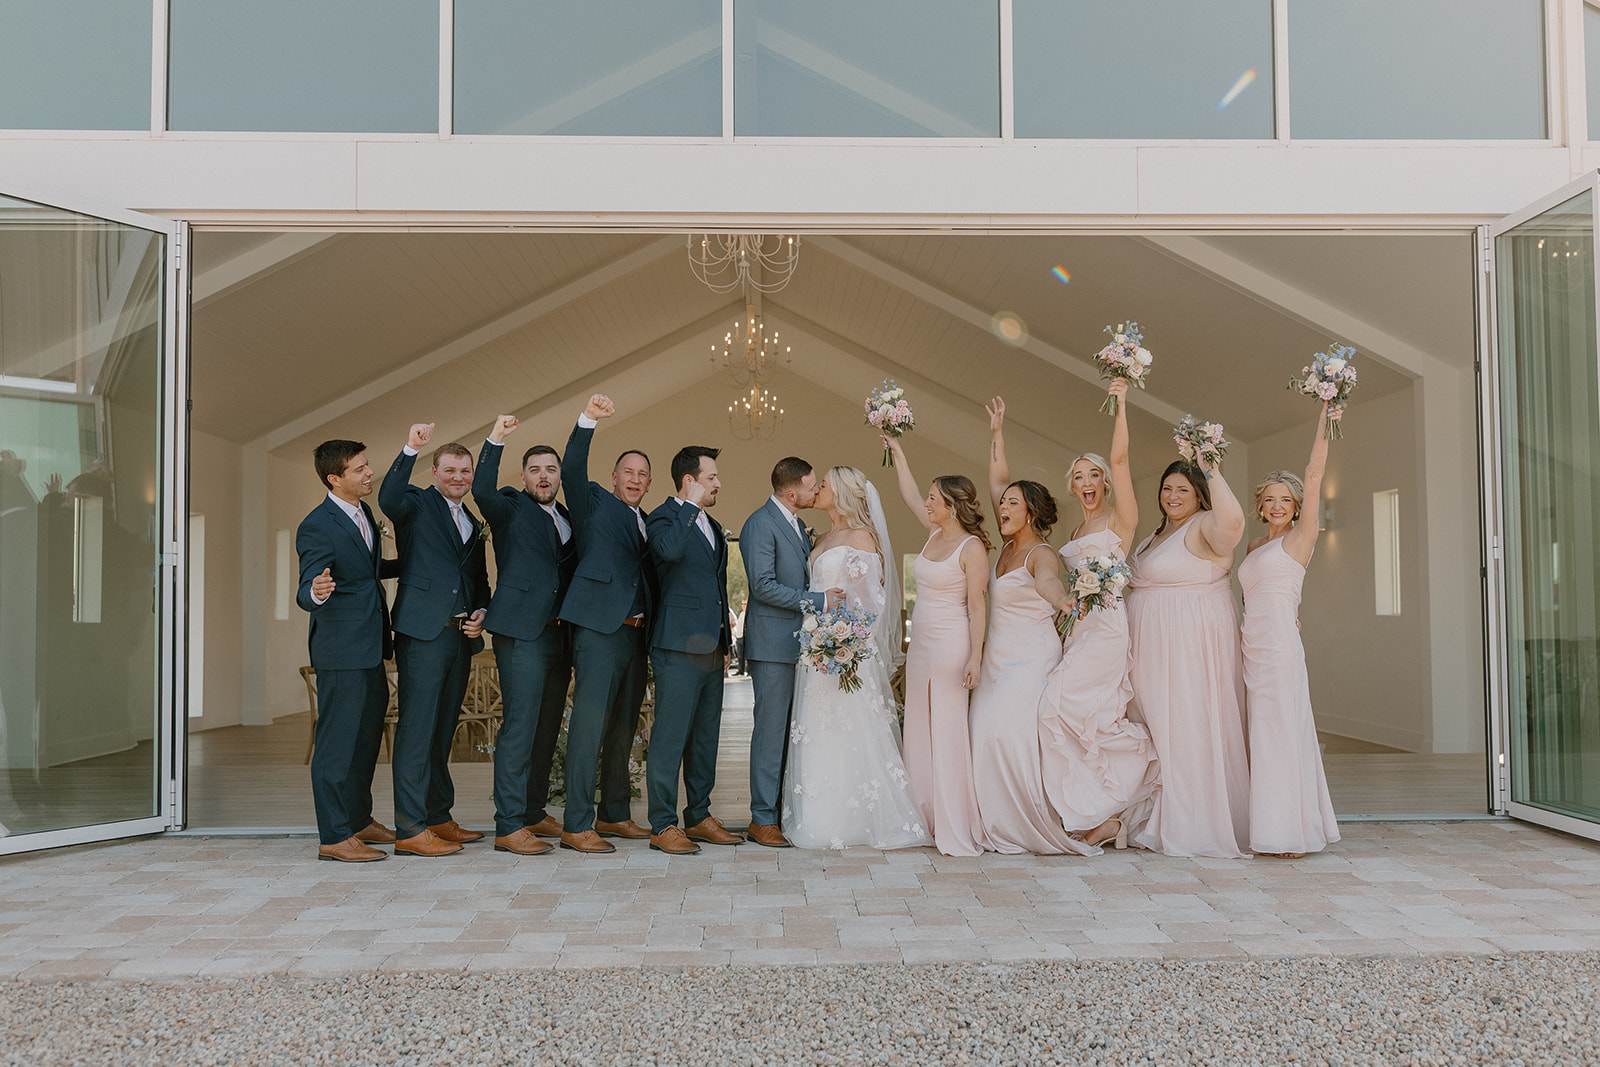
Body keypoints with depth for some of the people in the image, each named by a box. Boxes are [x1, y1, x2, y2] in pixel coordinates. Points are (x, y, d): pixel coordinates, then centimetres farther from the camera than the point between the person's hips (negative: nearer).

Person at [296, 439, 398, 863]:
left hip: (370, 650, 9)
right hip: (341, 652, -9)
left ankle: (359, 820, 31)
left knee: (367, 737, 17)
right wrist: (316, 593, -44)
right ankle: (333, 836, 6)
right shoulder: (316, 527, -16)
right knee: (338, 740, -2)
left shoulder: (363, 512, 12)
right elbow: (306, 593, -22)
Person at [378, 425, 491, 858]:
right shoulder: (417, 503, 2)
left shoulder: (473, 525, 22)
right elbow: (389, 499, -22)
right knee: (416, 728, -8)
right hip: (422, 631, -7)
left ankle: (439, 818, 22)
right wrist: (410, 449, -33)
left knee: (443, 730, 13)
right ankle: (410, 829, -6)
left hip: (460, 638, 7)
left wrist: (481, 613, 7)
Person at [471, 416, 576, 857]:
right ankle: (509, 826, -6)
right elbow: (482, 490, -19)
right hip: (522, 634, -7)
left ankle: (534, 812, 25)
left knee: (547, 729, 13)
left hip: (558, 635, 7)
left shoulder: (570, 521, 20)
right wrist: (495, 440, -24)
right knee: (519, 726, -9)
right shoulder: (512, 509, 2)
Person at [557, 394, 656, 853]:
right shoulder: (594, 502, 4)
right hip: (599, 629, -7)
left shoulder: (647, 523, 21)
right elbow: (572, 471, -14)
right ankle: (576, 825, -5)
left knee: (623, 729, 14)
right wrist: (588, 420, -27)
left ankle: (615, 815, 25)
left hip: (636, 636, 7)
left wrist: (651, 632, 9)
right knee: (588, 725, -9)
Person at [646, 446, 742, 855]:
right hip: (679, 646, -9)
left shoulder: (713, 527, 19)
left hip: (711, 648, 9)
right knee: (670, 736, -5)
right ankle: (663, 825, 2)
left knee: (706, 736, 13)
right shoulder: (664, 518, -6)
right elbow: (669, 550, -31)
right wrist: (691, 506, -19)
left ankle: (699, 816, 23)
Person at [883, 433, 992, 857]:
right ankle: (929, 820, 18)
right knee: (920, 732, 10)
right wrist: (896, 451, 29)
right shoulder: (934, 533, 10)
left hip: (952, 646, -8)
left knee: (949, 732, -5)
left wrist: (975, 657, -20)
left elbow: (977, 606, -15)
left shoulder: (972, 547, -11)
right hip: (921, 645, 8)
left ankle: (957, 830, 1)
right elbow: (909, 495, 24)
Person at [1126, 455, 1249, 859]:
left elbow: (1232, 521, -35)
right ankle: (1162, 823, 24)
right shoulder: (1157, 533, 18)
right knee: (1157, 730, 13)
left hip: (1192, 646, -10)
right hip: (1154, 650, 10)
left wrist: (1213, 472, -29)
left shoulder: (1205, 527, -11)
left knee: (1190, 728, -5)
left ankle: (1197, 828, 5)